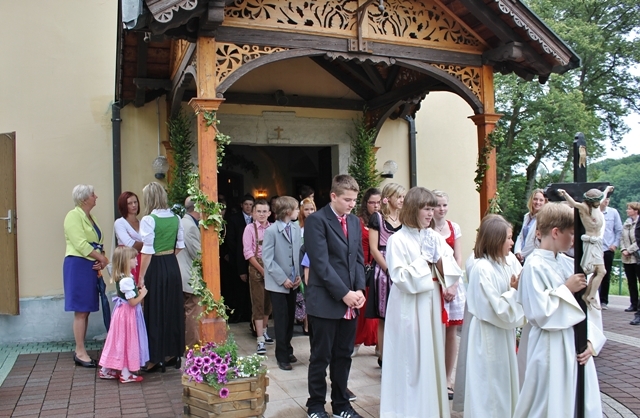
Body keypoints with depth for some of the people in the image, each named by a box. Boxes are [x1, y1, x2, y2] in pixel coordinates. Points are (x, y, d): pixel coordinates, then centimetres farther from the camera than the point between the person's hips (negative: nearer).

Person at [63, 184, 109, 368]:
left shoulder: (89, 217, 17)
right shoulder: (74, 216, -9)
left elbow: (97, 243, 13)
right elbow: (81, 244, -18)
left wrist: (101, 260, -4)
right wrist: (102, 258, -12)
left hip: (91, 267, 9)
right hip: (78, 266, -8)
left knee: (86, 310, 10)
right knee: (80, 311, -5)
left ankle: (81, 351, 16)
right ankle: (80, 352, 1)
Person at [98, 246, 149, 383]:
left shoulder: (122, 278, 7)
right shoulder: (127, 280, -25)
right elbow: (132, 302, -23)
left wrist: (138, 292, 5)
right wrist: (142, 294, -9)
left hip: (123, 312, 10)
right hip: (127, 314, -10)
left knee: (119, 341, 16)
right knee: (126, 341, 1)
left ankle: (106, 370, 26)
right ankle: (125, 374, 13)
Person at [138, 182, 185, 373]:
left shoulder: (148, 220, -14)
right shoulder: (175, 218, 4)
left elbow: (147, 251, -16)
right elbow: (180, 246, 9)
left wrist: (141, 277, -12)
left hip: (155, 268, -6)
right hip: (173, 266, 6)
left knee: (155, 310, 3)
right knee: (172, 309, 15)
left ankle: (156, 357, 11)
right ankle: (172, 352, 26)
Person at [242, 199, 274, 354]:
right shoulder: (250, 228, -3)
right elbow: (248, 252, -7)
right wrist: (262, 270, -11)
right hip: (256, 268, -3)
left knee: (268, 303, 12)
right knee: (258, 304, -3)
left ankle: (263, 332, 30)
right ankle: (260, 341, -2)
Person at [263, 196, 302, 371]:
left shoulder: (296, 228, 1)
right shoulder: (271, 231, -13)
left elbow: (298, 253, 7)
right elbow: (268, 259, -14)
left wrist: (298, 275, -3)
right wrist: (282, 279, -15)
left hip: (292, 282, 5)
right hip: (278, 283, -5)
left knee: (290, 318, 14)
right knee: (281, 320, 3)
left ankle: (287, 349, 32)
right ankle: (282, 356, 18)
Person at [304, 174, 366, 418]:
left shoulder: (355, 222, 12)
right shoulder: (316, 220, -10)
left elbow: (358, 259, 12)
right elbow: (321, 263, -16)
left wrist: (359, 290, -3)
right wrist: (343, 293, -16)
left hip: (351, 302, 6)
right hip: (325, 302, -6)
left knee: (344, 356, 14)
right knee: (321, 357, 6)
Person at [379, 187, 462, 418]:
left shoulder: (435, 237, 7)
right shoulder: (398, 240, -10)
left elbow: (452, 272, 5)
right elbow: (401, 278, -17)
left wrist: (439, 259, -12)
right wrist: (424, 260, -14)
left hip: (433, 304, 6)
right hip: (410, 309, -6)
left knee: (433, 357, 14)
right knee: (412, 360, 1)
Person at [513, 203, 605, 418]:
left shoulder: (564, 263, 7)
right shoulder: (535, 266, -17)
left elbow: (579, 308, 10)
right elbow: (541, 313, -22)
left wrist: (589, 340, -1)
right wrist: (566, 289, -15)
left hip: (575, 347, 8)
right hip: (552, 351, -8)